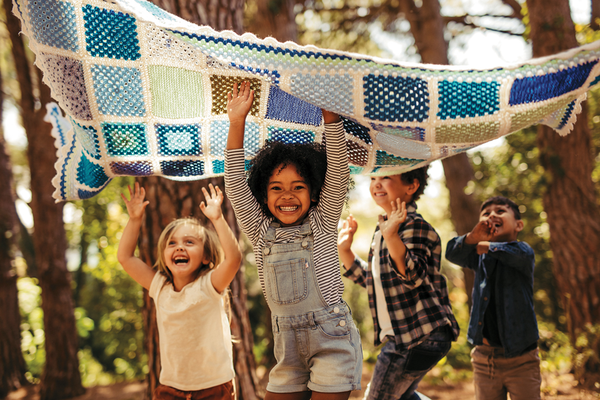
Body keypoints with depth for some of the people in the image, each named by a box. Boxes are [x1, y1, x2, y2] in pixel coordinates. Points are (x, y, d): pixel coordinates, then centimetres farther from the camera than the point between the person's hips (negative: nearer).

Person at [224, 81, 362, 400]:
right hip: (287, 345, 4)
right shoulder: (260, 230, 7)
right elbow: (235, 184, 0)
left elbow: (337, 169, -7)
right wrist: (237, 123, -7)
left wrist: (329, 112, -15)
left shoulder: (322, 221, 2)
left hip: (331, 337, -3)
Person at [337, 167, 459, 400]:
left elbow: (413, 276, -32)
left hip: (421, 335, -10)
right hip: (400, 336, 10)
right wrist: (344, 249, 10)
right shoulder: (382, 228, 13)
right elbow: (370, 279, 21)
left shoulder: (414, 226, -16)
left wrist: (391, 236, -44)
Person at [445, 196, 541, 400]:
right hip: (484, 358, 4)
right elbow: (453, 254, -9)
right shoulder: (480, 257, 10)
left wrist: (487, 246, -10)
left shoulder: (524, 251, -2)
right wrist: (473, 237, -29)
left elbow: (517, 254, -27)